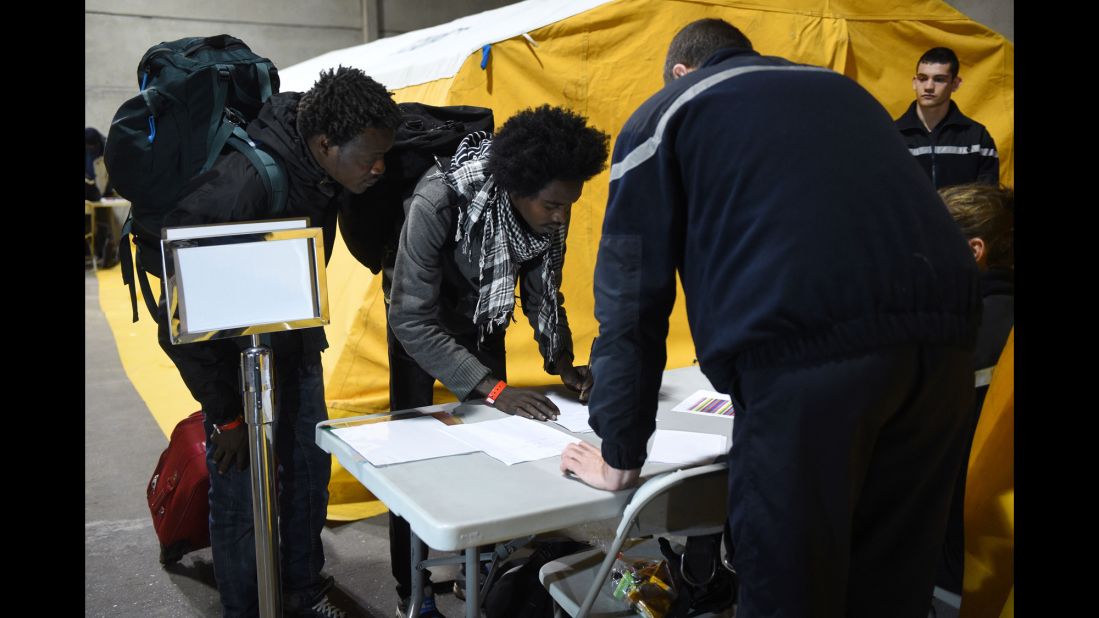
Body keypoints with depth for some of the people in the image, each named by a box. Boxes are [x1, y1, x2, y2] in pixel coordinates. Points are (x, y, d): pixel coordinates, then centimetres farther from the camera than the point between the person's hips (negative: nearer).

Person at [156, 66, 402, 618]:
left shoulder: (321, 174, -11)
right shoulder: (237, 187, -33)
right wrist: (224, 415, -19)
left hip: (297, 345, 7)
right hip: (237, 356, -7)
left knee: (310, 473, 14)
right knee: (241, 495, 1)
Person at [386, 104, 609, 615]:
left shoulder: (549, 209, -23)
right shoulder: (437, 204, -40)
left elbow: (543, 291, -7)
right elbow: (415, 322, -38)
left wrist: (563, 364, -20)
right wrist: (493, 388, -43)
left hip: (482, 317, 4)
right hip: (419, 317, -4)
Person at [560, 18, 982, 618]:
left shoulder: (663, 113, 18)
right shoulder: (843, 89, 32)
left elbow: (631, 294, 12)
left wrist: (619, 456, 18)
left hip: (805, 343, -5)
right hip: (943, 328, 6)